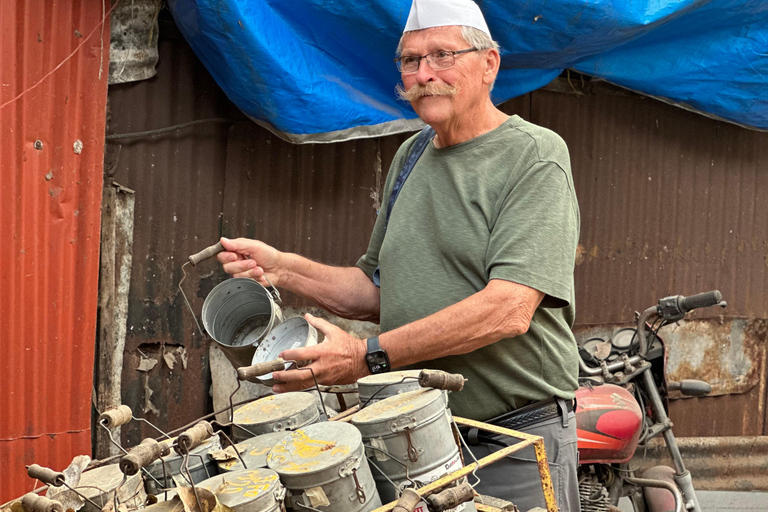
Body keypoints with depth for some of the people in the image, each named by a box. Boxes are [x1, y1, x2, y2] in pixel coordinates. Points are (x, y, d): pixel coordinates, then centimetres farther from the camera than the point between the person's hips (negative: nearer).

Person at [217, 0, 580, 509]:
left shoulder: (535, 154, -11)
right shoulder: (410, 156, 13)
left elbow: (508, 310, -22)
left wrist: (369, 356, -23)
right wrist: (283, 268, 1)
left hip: (514, 443, -6)